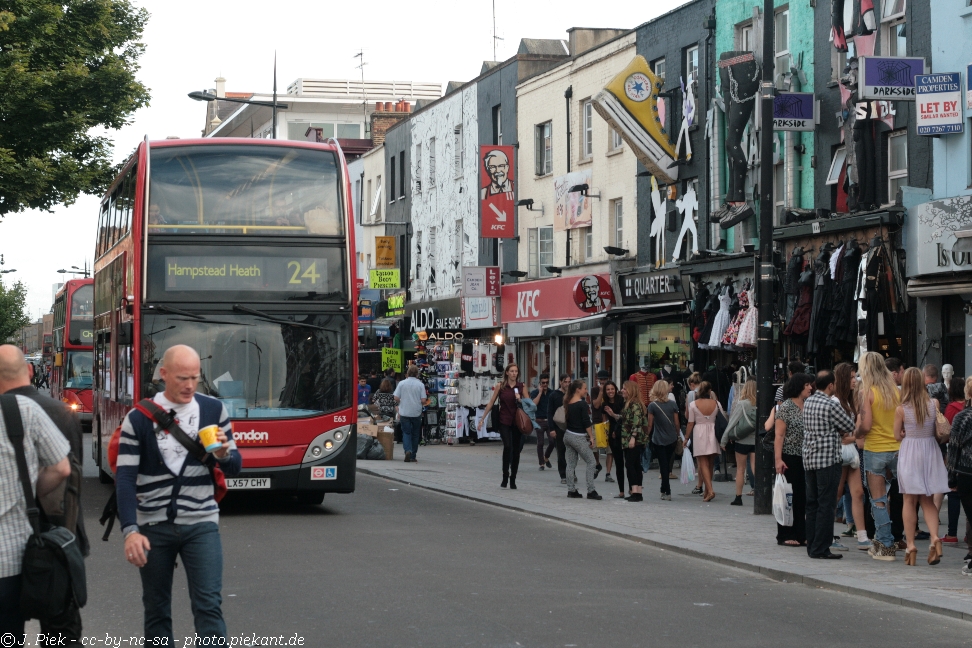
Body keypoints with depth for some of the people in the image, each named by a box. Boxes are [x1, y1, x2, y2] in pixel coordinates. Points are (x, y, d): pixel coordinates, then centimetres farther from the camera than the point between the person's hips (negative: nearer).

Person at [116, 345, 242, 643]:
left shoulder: (214, 410, 2)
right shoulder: (138, 419, -3)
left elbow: (234, 467, 7)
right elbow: (125, 478, -7)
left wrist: (223, 454, -17)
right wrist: (130, 530, -19)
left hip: (200, 524, 0)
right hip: (153, 526, 0)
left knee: (208, 606, -10)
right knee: (156, 610, 10)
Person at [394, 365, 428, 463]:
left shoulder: (402, 383, -4)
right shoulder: (420, 385, -6)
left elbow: (396, 398, -4)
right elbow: (423, 400, -9)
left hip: (404, 412, 0)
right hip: (416, 413, 0)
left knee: (406, 432, 4)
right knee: (415, 434, 12)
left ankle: (408, 450, -21)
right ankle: (413, 456, 16)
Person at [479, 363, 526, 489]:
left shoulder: (521, 387, 6)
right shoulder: (500, 386, 2)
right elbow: (491, 403, 6)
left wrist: (520, 400, -10)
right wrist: (482, 419, 5)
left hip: (518, 422, 2)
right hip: (504, 422, -2)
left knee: (516, 450, 4)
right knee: (507, 446, -21)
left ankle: (513, 480, 16)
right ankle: (505, 477, -10)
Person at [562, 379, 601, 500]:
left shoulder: (569, 403, 8)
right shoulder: (582, 404, -14)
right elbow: (587, 422, -16)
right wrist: (591, 437, -9)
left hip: (568, 435, 8)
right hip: (579, 437, -8)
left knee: (571, 464, 9)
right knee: (591, 462, 1)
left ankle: (571, 490, 9)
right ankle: (591, 491, -2)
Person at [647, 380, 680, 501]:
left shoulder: (652, 405, -10)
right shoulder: (673, 404, -3)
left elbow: (650, 424, -7)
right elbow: (677, 422, 2)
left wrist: (647, 436, 6)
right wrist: (678, 435, 15)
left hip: (658, 440, -3)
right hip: (672, 439, 3)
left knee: (663, 465, 2)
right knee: (667, 465, 17)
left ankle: (667, 493, -2)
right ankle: (664, 490, 24)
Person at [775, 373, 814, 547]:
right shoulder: (786, 407, -8)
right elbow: (779, 435, -11)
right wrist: (778, 459, -19)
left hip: (805, 458, 6)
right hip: (789, 456, -6)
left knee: (802, 497, 7)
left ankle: (801, 534, 13)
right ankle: (785, 536, 7)